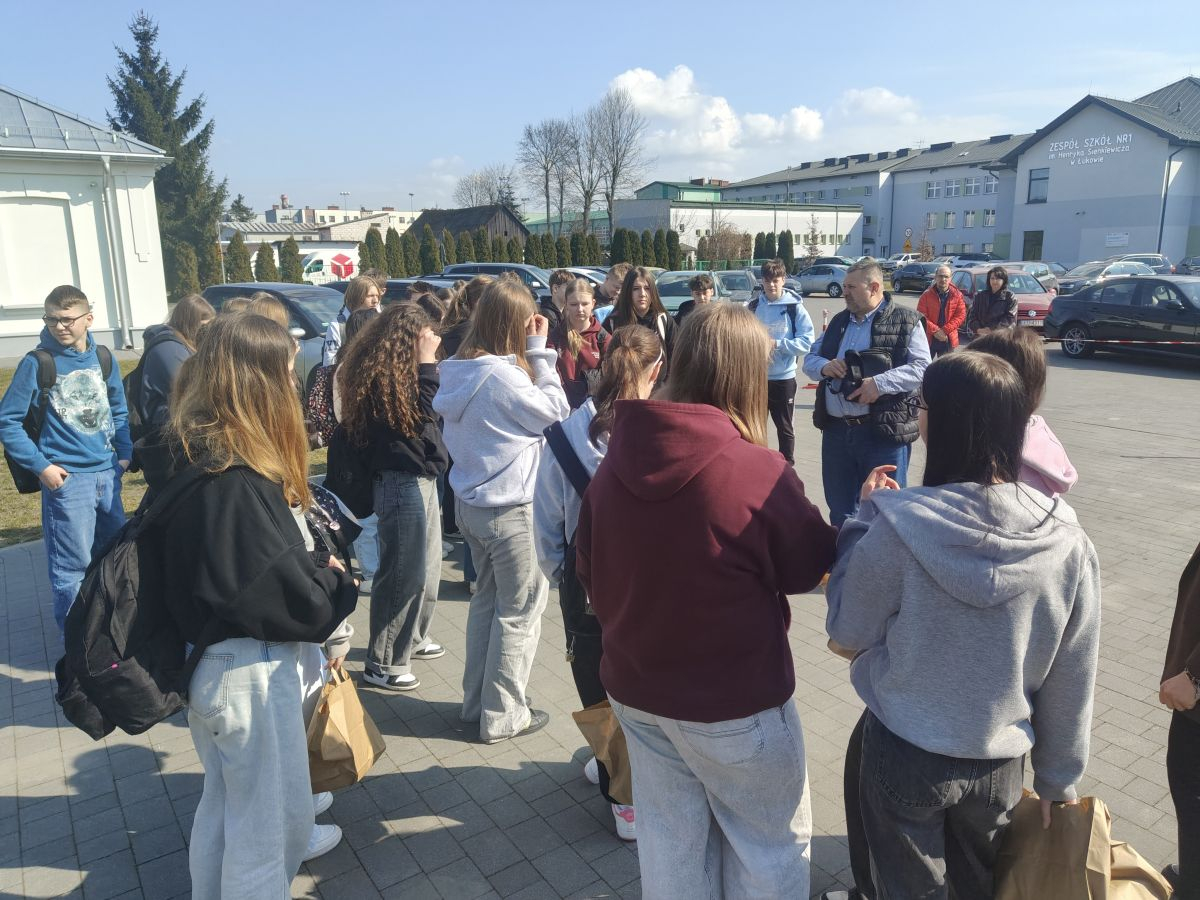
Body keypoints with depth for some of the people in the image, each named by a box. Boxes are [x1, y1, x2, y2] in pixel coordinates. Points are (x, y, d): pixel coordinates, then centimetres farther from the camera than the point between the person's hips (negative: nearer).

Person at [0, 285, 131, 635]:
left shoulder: (103, 358, 4)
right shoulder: (37, 363, -9)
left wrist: (124, 454, 9)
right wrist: (40, 465, -11)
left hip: (108, 474, 5)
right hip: (67, 479, -5)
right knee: (72, 566, 3)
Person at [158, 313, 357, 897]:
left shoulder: (194, 458, 0)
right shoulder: (236, 487, -30)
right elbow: (299, 599, -25)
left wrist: (316, 566, -5)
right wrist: (336, 580, -6)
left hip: (211, 663, 9)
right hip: (250, 671, -9)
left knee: (227, 797, 29)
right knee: (267, 810, 12)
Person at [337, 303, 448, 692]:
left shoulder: (401, 367, 13)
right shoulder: (380, 371, -16)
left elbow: (429, 412, 10)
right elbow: (418, 414, -20)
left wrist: (426, 362, 3)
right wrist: (427, 364, -17)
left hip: (421, 477, 10)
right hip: (401, 482, -10)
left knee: (427, 566, 20)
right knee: (402, 572, -3)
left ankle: (413, 638, 38)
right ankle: (383, 664, 10)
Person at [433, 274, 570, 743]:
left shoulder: (460, 369, 2)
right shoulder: (504, 375, -23)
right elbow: (556, 411, -11)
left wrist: (532, 354, 4)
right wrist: (540, 352, -11)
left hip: (470, 500, 9)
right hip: (507, 507, -9)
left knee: (487, 597, 21)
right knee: (519, 609, 7)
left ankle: (476, 700, 33)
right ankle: (503, 714, 18)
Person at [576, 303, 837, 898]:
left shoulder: (614, 460, -7)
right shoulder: (758, 471, -24)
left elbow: (588, 567, 5)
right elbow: (810, 568, -7)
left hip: (634, 688, 5)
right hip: (735, 700, -5)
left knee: (670, 840, 23)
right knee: (771, 845, 19)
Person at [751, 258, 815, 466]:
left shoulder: (794, 307, -7)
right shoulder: (754, 306, 3)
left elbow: (807, 340, -11)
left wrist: (778, 344, -20)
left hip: (784, 377, -3)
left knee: (784, 427, 9)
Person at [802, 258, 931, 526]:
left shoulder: (905, 321, -3)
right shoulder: (838, 321, 16)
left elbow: (922, 367, -11)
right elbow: (810, 359, 19)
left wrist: (881, 383, -24)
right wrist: (824, 366, -5)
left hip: (883, 432, -6)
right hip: (836, 430, 6)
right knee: (839, 509, 16)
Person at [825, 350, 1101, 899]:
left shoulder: (898, 526, -26)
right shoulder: (1067, 541, -14)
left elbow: (847, 630, -10)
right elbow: (1072, 679, -3)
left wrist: (865, 516, -4)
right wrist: (1058, 776, 12)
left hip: (905, 755, -3)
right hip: (1000, 761, 3)